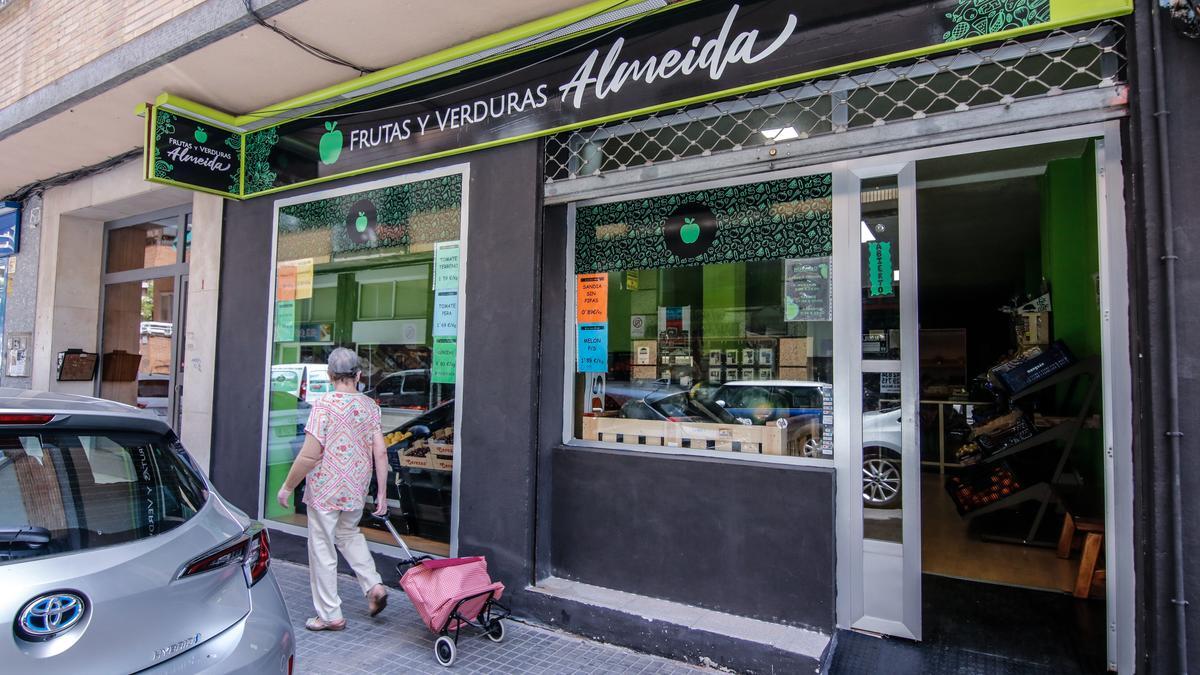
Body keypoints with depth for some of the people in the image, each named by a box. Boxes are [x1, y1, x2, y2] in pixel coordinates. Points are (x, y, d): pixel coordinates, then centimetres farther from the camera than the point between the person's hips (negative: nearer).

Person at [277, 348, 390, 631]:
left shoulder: (324, 405, -15)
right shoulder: (370, 406, 0)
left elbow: (309, 455, -18)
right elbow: (380, 453, -1)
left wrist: (287, 486, -4)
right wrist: (382, 493, 6)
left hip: (325, 490, -5)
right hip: (356, 491, 5)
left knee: (322, 551, 10)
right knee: (349, 534, 29)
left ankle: (330, 615, 20)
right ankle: (374, 585, 16)